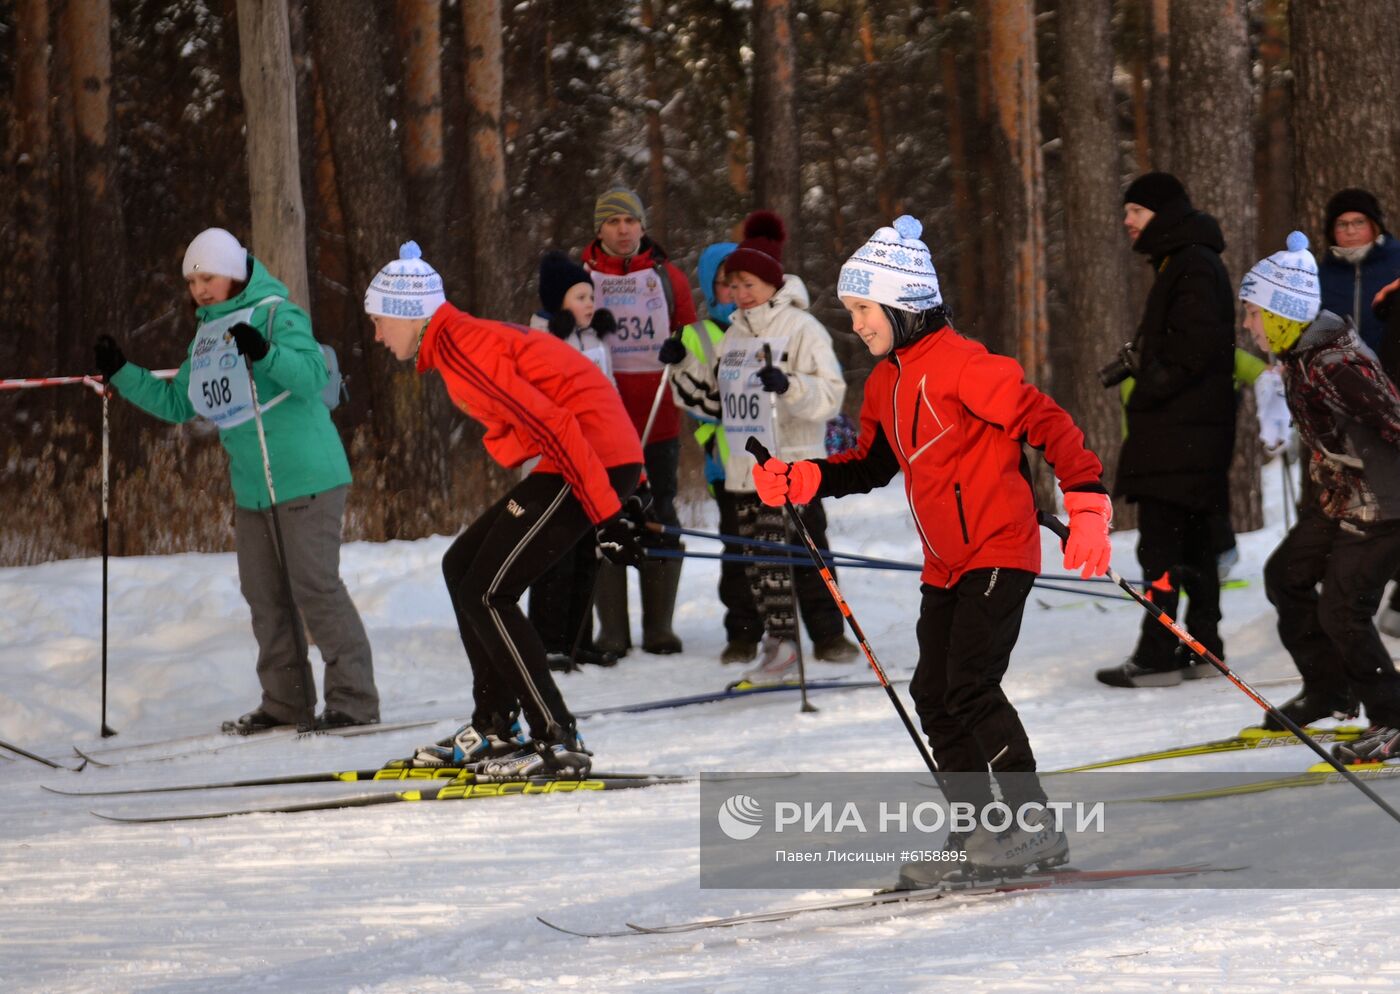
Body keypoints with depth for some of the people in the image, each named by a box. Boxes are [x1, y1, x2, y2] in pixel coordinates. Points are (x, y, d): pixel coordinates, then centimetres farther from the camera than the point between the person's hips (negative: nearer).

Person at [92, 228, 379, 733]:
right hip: (251, 486, 9)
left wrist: (266, 354, -40)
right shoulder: (207, 335, 14)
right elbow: (178, 404, 20)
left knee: (315, 586, -10)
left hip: (305, 478, -9)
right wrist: (121, 374, 12)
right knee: (265, 595, 10)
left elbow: (311, 373, -24)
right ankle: (285, 702, 16)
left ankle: (354, 699, -7)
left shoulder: (276, 314, -10)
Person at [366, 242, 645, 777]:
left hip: (592, 461, -10)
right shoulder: (461, 341, 17)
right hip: (583, 460, 10)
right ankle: (494, 728, 20)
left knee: (486, 594, -9)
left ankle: (559, 743, -8)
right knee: (462, 566, 16)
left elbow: (551, 424, -22)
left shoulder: (461, 347, -15)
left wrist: (606, 515, -22)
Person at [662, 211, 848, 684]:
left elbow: (829, 394, -13)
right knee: (756, 558, 7)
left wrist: (789, 385, -30)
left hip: (792, 466, -7)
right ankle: (777, 642, 12)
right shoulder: (735, 334, 16)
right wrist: (684, 366, 11)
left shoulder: (801, 329, -6)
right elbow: (715, 398, 25)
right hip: (744, 468, 7)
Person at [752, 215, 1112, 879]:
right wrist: (802, 481, 9)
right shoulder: (886, 382, 12)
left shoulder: (960, 364, -16)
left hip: (998, 550, -9)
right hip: (945, 567, 9)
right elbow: (873, 464, 24)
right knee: (934, 695, 7)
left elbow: (1046, 423, -19)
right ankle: (978, 833, 15)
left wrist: (1087, 504, -26)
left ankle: (1036, 829, -10)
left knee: (971, 688, -16)